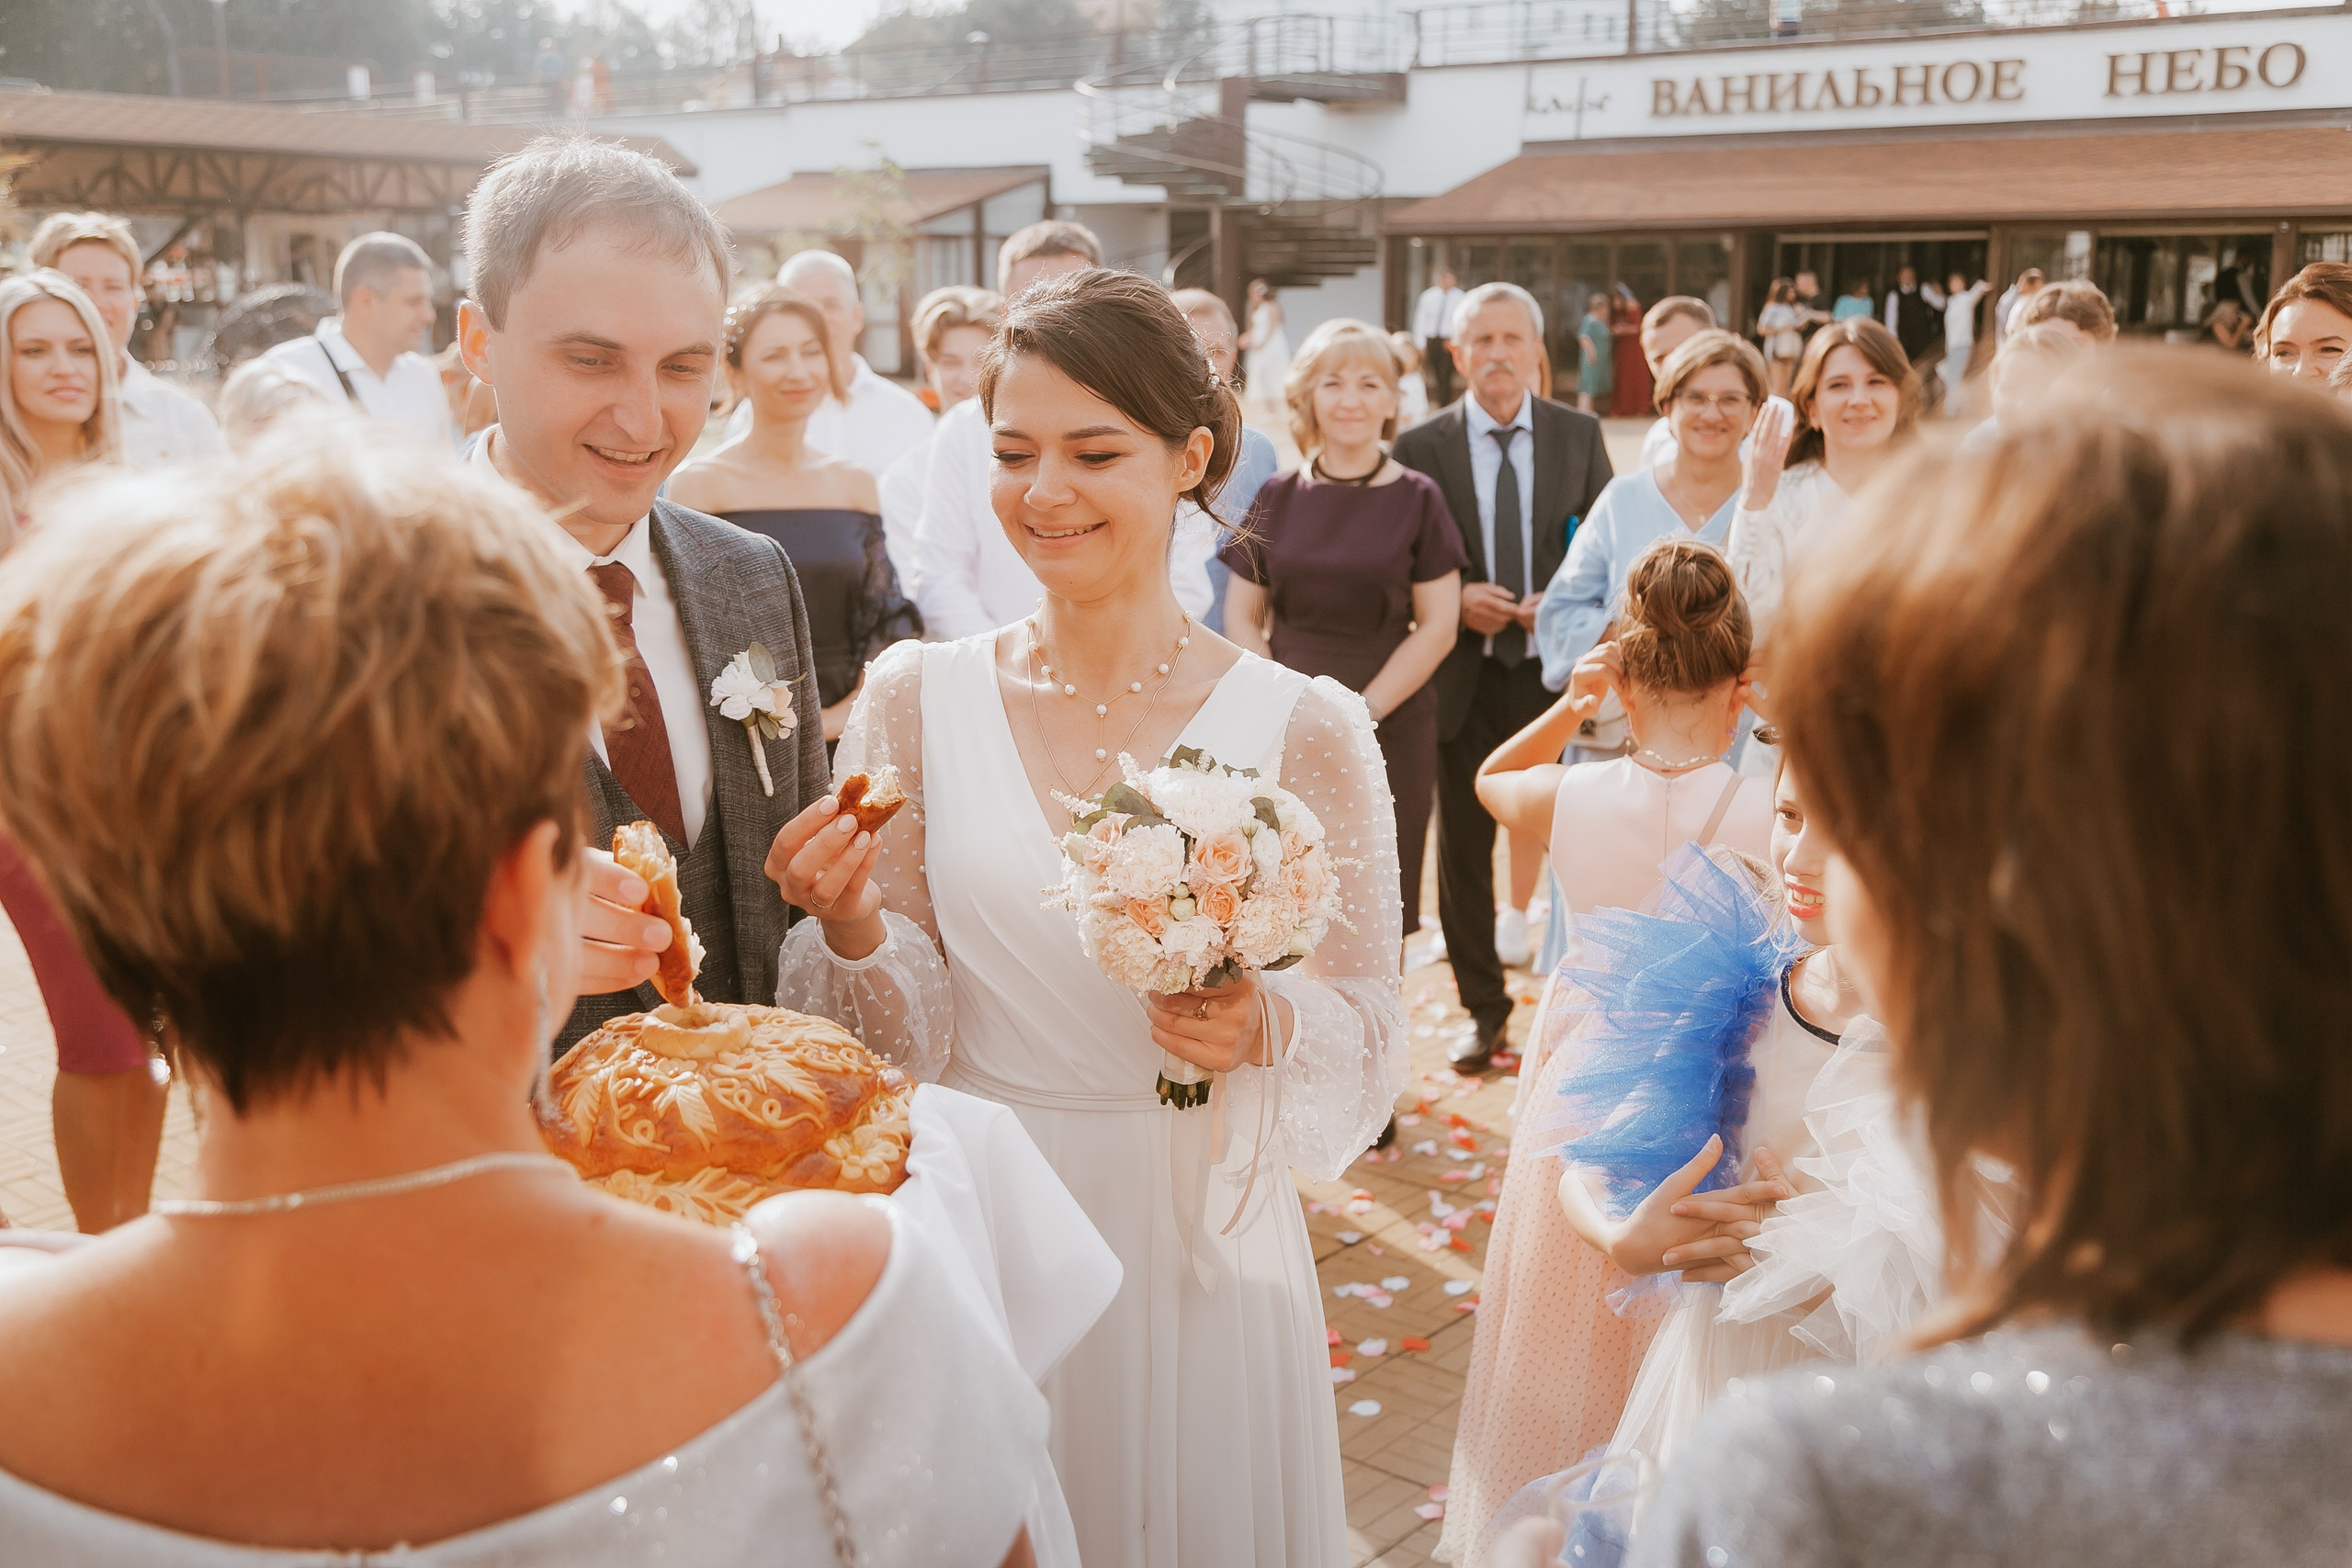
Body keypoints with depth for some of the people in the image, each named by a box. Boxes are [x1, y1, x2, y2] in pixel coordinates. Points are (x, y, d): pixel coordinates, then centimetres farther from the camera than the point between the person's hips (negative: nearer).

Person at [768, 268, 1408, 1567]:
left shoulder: (1303, 728, -10)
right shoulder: (915, 697, -5)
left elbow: (1369, 1028, -2)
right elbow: (901, 1018, 0)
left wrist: (1265, 1026, -22)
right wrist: (852, 927, -20)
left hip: (1196, 1244, -1)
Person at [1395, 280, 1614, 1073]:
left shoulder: (1580, 435, 4)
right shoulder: (1421, 447, 0)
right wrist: (1456, 599, -13)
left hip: (1554, 671, 0)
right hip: (1464, 676, 0)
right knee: (1463, 847, 8)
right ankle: (1484, 1007, 23)